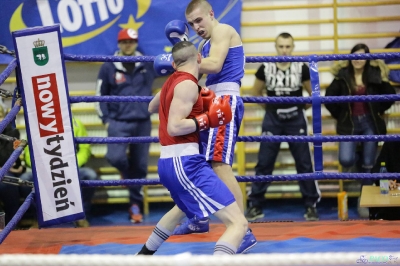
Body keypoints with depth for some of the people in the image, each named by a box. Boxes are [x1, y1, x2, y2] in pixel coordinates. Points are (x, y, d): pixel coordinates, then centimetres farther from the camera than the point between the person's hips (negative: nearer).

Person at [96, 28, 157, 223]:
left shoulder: (147, 65, 4)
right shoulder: (109, 67, 2)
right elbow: (101, 95, 7)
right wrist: (105, 119, 1)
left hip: (142, 123, 2)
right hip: (119, 123, -2)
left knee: (140, 165, 4)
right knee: (115, 157, -21)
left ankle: (135, 204, 20)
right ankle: (127, 172, 16)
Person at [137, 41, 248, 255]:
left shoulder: (172, 81, 15)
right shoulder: (187, 84, -11)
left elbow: (152, 107, 36)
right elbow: (174, 127, -21)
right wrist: (208, 118, -13)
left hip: (168, 162, 10)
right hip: (184, 163, -10)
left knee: (184, 207, 43)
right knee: (238, 223, -18)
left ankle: (144, 255, 57)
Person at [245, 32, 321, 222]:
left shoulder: (301, 69, -8)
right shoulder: (265, 69, -6)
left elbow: (313, 94, 6)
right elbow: (256, 92, 11)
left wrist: (301, 107, 9)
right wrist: (269, 107, 10)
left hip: (296, 121, 0)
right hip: (272, 121, 1)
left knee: (304, 163, 1)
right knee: (264, 163, 1)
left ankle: (311, 206, 8)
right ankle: (255, 206, 7)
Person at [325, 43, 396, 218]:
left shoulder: (375, 75, -5)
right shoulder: (342, 76, -5)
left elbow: (390, 95, 2)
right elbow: (329, 98, 1)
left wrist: (378, 111, 0)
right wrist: (339, 116, 2)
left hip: (370, 123, 0)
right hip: (349, 124, 0)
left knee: (368, 164, 3)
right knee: (346, 160, -16)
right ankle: (355, 155, 23)